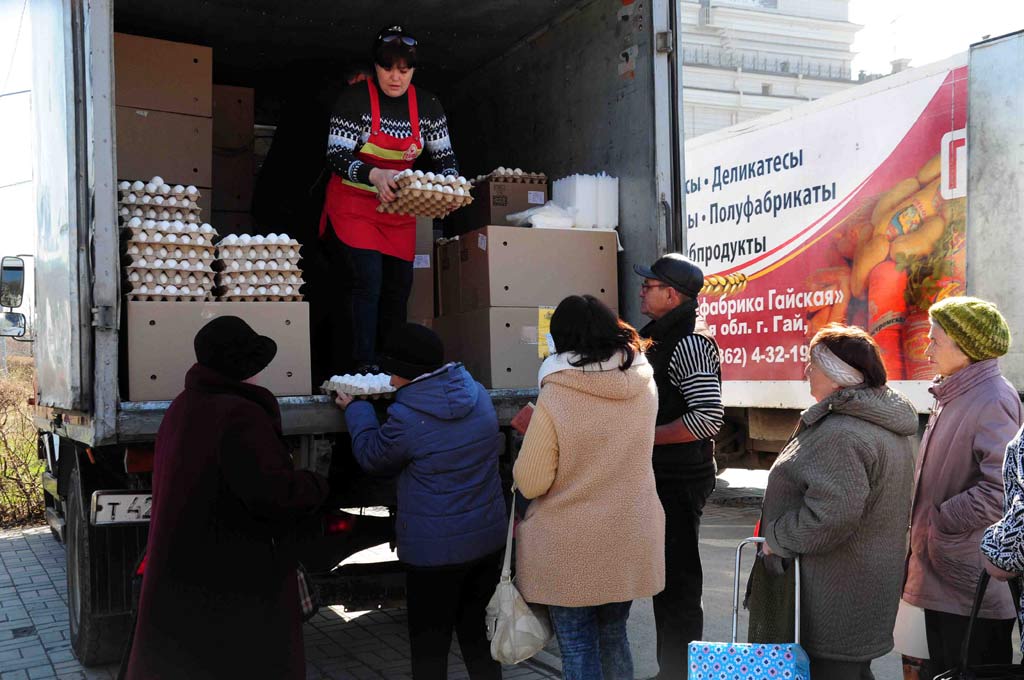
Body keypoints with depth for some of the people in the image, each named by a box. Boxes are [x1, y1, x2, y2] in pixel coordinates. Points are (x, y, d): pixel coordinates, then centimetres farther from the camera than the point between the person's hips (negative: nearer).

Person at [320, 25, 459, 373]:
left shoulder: (427, 106, 0)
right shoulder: (355, 99, -13)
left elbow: (446, 158, 5)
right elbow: (336, 156, -17)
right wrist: (374, 175, -35)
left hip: (399, 209, 5)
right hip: (353, 206, -5)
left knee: (398, 287, 5)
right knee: (366, 281, -17)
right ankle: (363, 367, -17)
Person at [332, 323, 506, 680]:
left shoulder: (406, 417, -22)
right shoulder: (478, 394, -2)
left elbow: (372, 456, -3)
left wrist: (355, 409, 13)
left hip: (434, 550, -6)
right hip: (488, 538, 6)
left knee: (430, 644, 9)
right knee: (477, 631, 22)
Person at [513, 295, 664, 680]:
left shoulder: (554, 399, -19)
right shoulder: (644, 386, -4)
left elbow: (530, 484, -15)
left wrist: (531, 434, 2)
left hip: (571, 550, -5)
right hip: (630, 543, 5)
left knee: (578, 648, 7)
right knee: (613, 638, 21)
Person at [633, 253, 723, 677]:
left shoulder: (690, 344, -18)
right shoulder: (657, 339, 12)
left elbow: (709, 417, -26)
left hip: (680, 479, -10)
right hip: (660, 477, 10)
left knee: (679, 582, 0)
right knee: (663, 576, 19)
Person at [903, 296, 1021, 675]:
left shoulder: (992, 401, -18)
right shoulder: (954, 396, 13)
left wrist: (942, 519, -17)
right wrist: (924, 517, 13)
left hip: (974, 584, -10)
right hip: (942, 575, 10)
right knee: (942, 670, 19)